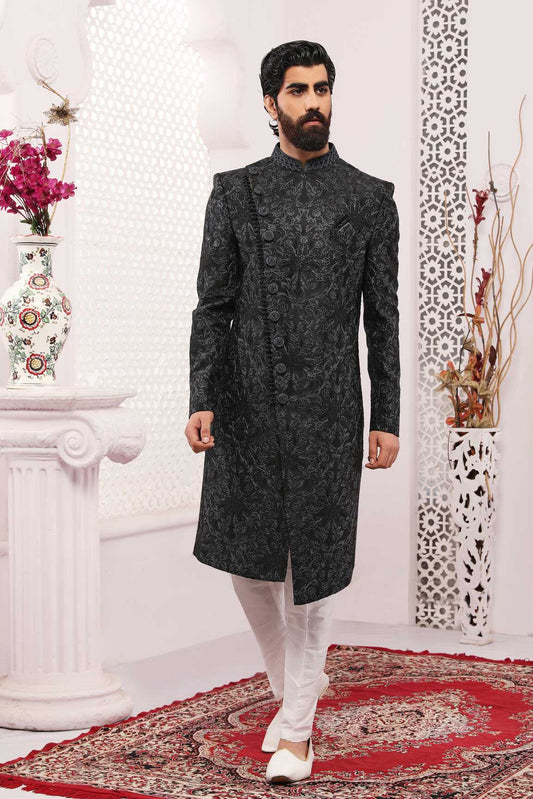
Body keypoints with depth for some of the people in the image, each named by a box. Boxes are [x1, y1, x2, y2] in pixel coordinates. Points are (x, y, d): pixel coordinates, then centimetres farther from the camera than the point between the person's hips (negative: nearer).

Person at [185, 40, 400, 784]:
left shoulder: (371, 198, 3)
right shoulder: (234, 191, 5)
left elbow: (384, 318, 4)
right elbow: (213, 308, 3)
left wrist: (388, 421, 0)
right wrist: (202, 403, -8)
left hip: (329, 409, -1)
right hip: (247, 404, 2)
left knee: (313, 568, 0)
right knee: (248, 559, 7)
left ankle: (296, 726, 15)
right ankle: (295, 681, 33)